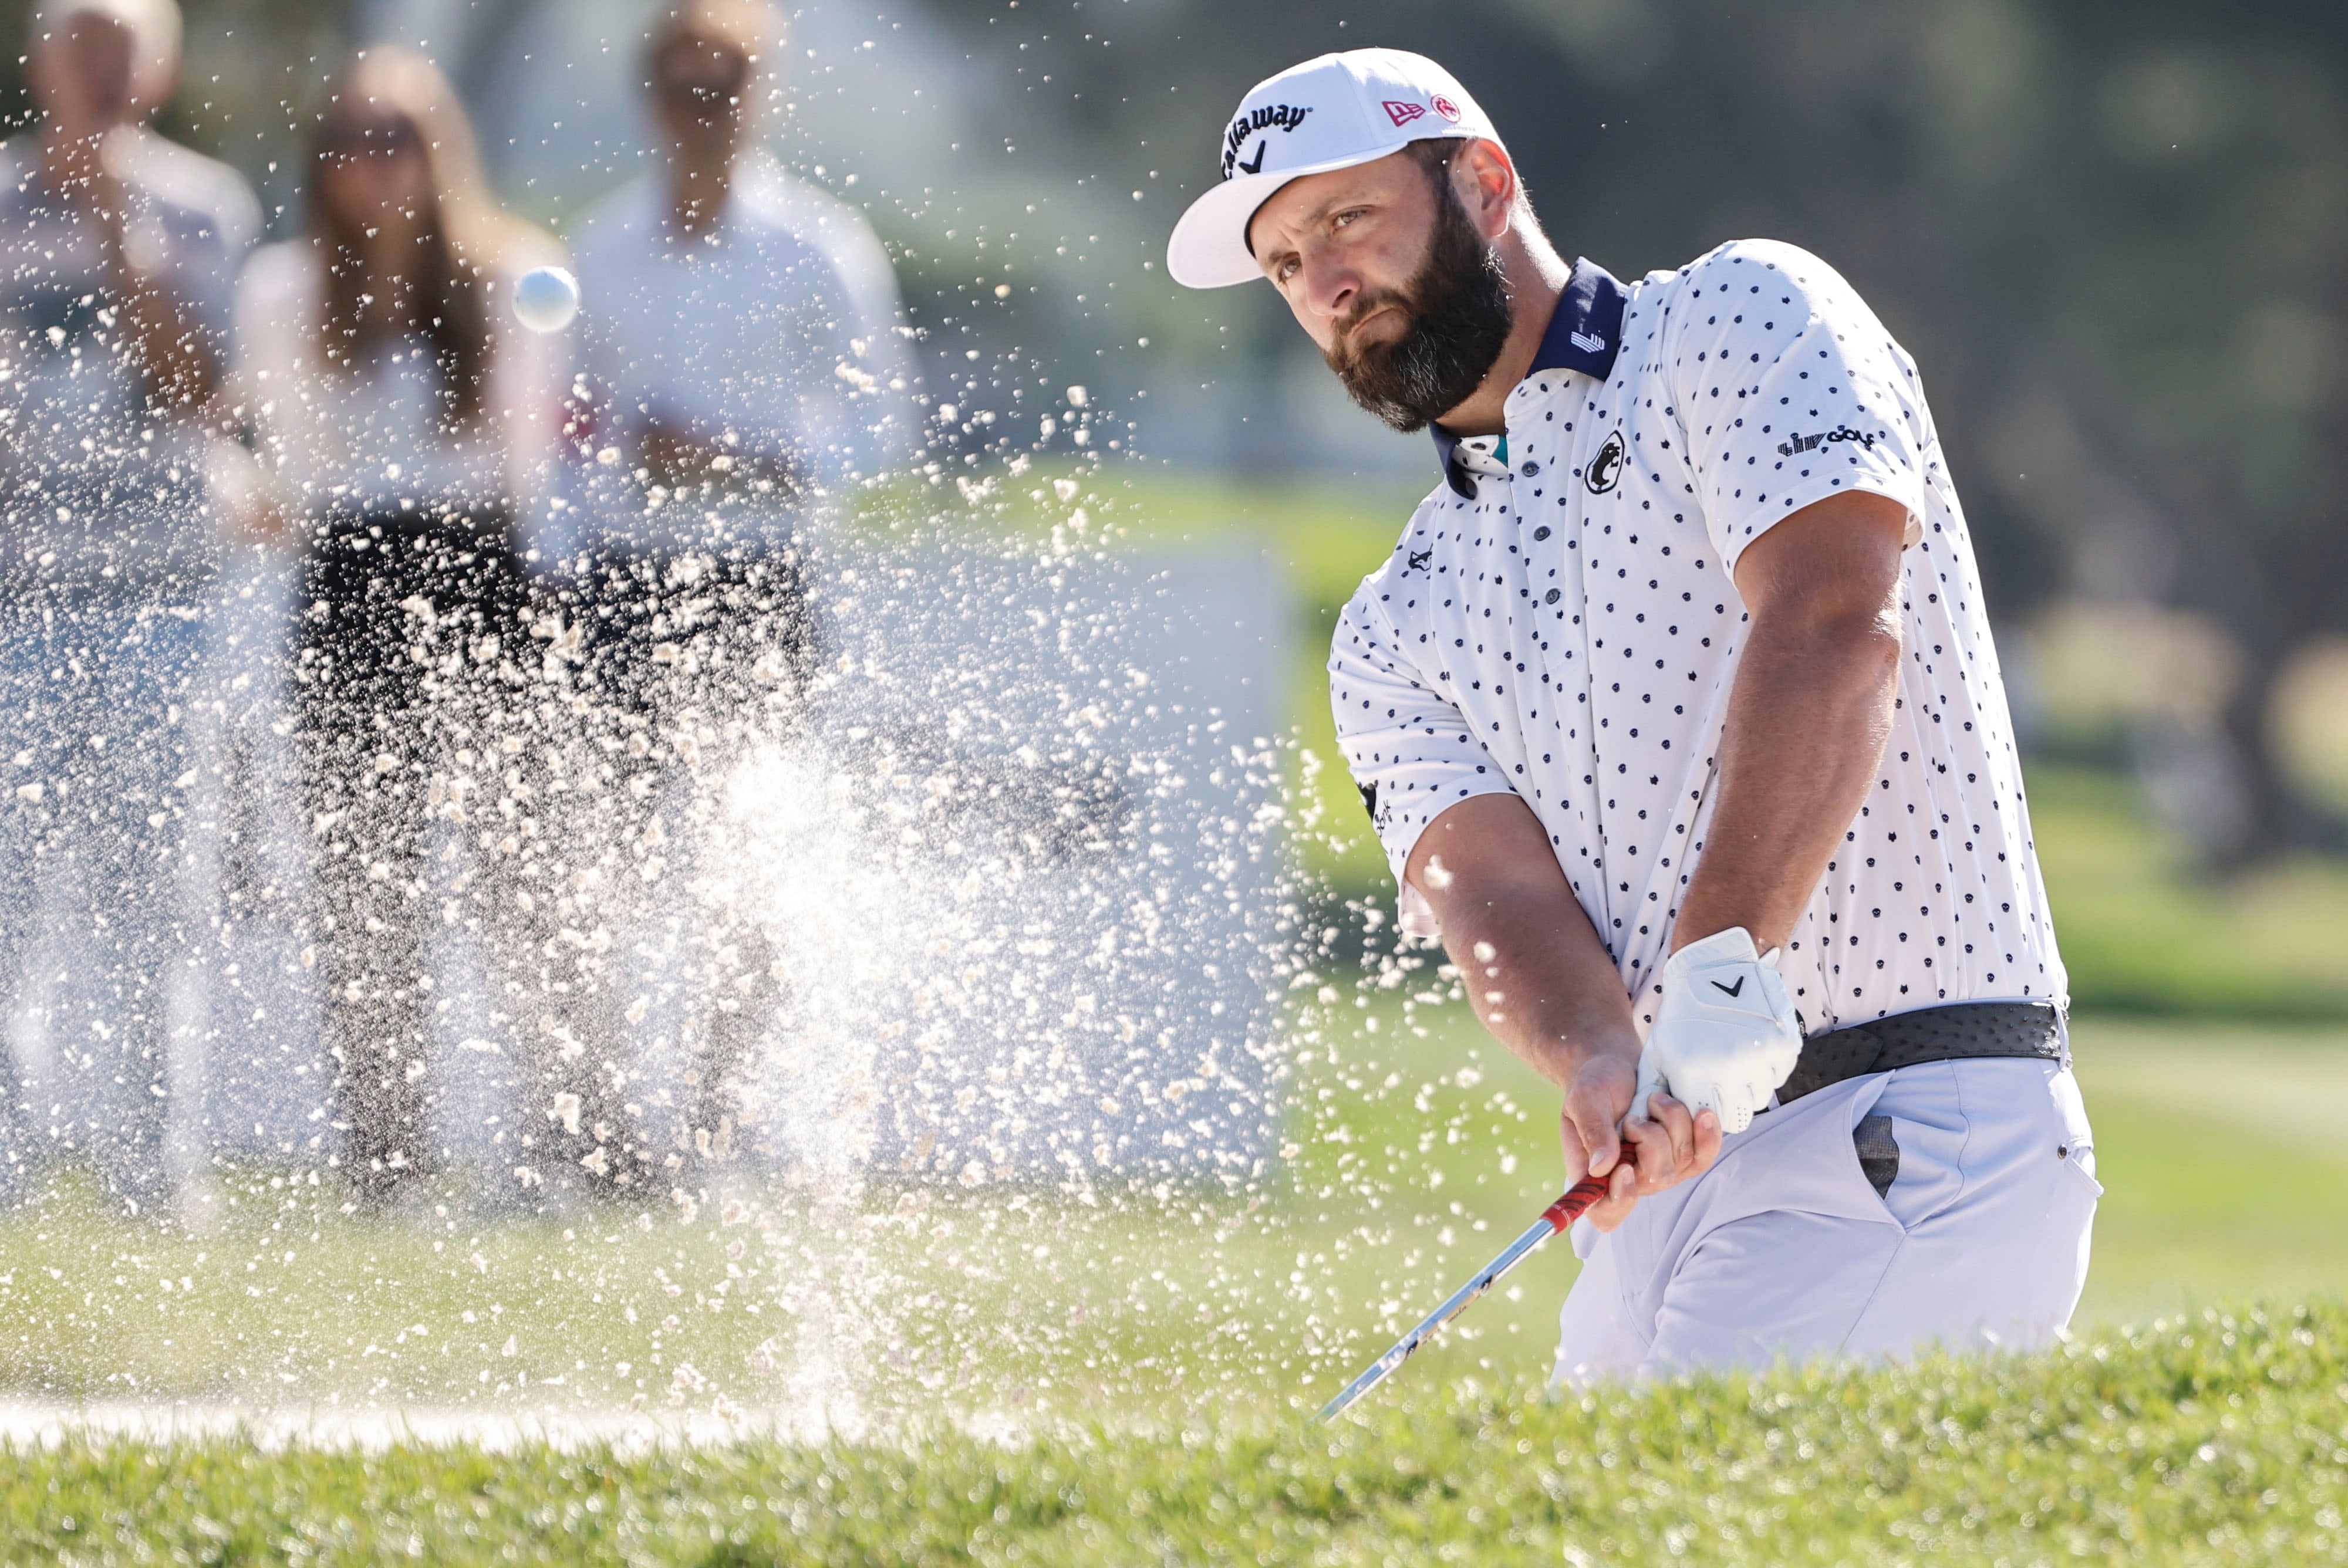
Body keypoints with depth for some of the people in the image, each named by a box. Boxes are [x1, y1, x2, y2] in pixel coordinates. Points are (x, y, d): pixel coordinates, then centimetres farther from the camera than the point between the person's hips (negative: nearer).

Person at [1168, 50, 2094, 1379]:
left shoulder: (1741, 322, 2)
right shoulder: (1396, 634, 19)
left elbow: (1833, 631, -15)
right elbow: (1493, 885, 1)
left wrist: (1723, 969, -29)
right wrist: (1601, 1068, -23)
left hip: (1918, 1141, -7)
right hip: (1664, 1176, 7)